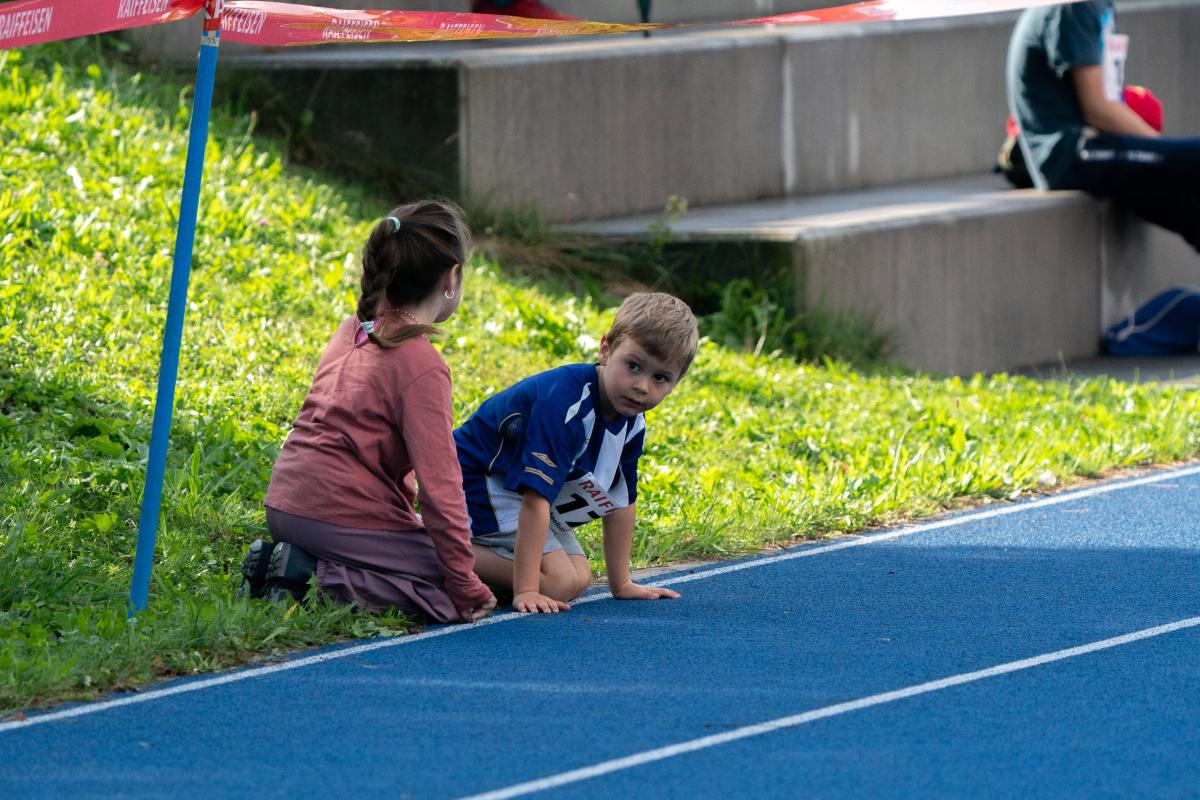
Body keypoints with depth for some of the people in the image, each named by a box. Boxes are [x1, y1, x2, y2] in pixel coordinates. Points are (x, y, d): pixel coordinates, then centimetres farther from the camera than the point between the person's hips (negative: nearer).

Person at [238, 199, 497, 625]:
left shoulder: (354, 330, 10)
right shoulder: (421, 365, -16)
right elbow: (439, 486, -16)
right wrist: (468, 591, -11)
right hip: (341, 517, -9)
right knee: (453, 598, 0)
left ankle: (280, 562, 6)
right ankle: (321, 581, -13)